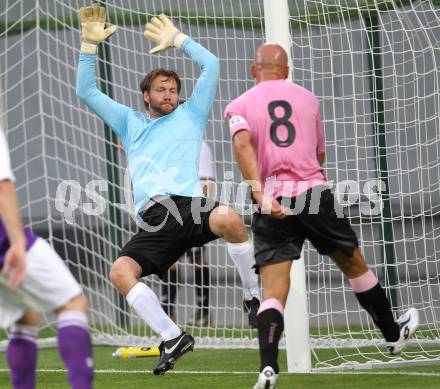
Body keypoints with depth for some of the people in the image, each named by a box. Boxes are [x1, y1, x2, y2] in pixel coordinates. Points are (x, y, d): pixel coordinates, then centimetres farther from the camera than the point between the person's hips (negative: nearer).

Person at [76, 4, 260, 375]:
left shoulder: (190, 115, 22)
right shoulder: (130, 122, 29)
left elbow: (211, 65, 16)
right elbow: (87, 92, 28)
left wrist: (177, 39, 23)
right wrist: (90, 44, 20)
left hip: (190, 206, -3)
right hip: (154, 223, 3)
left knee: (229, 219, -37)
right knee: (120, 271, -22)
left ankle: (254, 294, -16)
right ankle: (172, 337, -11)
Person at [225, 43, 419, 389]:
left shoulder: (239, 106, 7)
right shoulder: (307, 98, 14)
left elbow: (242, 144, -14)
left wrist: (260, 194, -22)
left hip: (272, 202, -1)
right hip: (314, 192, 1)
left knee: (273, 293, -3)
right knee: (354, 265, 21)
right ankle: (393, 334, 38)